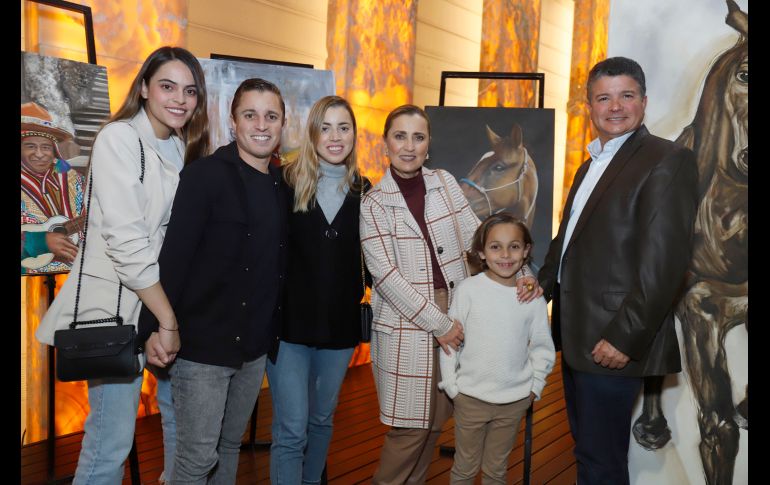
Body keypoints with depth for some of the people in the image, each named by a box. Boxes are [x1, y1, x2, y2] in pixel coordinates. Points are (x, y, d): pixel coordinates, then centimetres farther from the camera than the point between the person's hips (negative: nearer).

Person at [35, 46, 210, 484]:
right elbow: (125, 240, -19)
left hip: (166, 296, 7)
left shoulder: (183, 148, 10)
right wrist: (169, 321, -17)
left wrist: (172, 320, 2)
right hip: (117, 303, -7)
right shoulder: (120, 139, -11)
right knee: (113, 439, -5)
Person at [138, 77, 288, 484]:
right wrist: (156, 330, -20)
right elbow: (173, 256, -17)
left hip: (254, 346, 6)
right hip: (204, 344, -6)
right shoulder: (205, 175, -12)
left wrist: (272, 333, 9)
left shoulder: (283, 185, 8)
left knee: (230, 447, 19)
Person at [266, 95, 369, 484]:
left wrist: (358, 294, 1)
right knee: (291, 430, -3)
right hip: (291, 322, -3)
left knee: (322, 420, 19)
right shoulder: (286, 181, -6)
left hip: (340, 324, 4)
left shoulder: (363, 190, 4)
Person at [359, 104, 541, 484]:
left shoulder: (445, 183, 5)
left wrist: (518, 273, -7)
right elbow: (385, 275, -12)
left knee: (435, 420, 13)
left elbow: (476, 237, 8)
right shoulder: (373, 203, -6)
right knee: (411, 425, 1)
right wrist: (437, 323, -15)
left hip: (455, 316, 4)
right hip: (406, 324, -4)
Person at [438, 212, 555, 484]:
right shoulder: (468, 289, -11)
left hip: (515, 400, 2)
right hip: (471, 397, -1)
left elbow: (541, 346, 5)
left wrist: (536, 386, 1)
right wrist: (451, 385, -5)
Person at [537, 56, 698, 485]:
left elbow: (665, 261, -19)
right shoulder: (590, 165, 17)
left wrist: (625, 337, -20)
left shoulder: (668, 160, -11)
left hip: (612, 342, -8)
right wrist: (543, 285, 6)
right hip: (577, 336, 8)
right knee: (586, 448, 21)